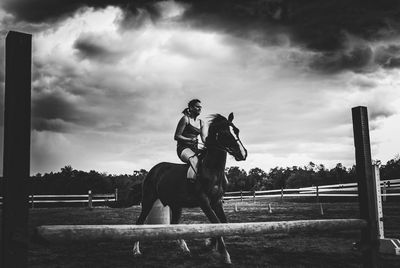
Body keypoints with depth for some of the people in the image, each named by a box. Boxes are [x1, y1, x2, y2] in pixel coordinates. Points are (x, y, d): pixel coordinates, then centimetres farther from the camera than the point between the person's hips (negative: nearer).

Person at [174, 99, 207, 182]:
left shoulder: (201, 122, 17)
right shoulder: (185, 119, -1)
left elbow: (204, 138, 8)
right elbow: (176, 136, -6)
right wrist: (190, 139, -20)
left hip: (195, 149, 7)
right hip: (183, 148, -7)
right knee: (195, 160, -37)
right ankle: (191, 182, -46)